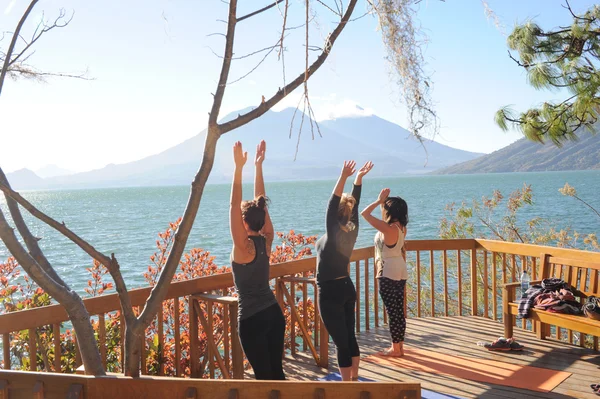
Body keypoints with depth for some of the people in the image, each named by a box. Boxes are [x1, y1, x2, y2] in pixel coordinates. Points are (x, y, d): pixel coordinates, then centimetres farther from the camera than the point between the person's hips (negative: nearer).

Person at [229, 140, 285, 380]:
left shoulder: (244, 246, -16)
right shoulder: (266, 241, 0)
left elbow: (234, 205, -21)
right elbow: (260, 204, 4)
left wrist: (239, 168, -21)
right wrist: (258, 166, 7)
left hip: (252, 319, -7)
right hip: (274, 313, 7)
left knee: (264, 376, 4)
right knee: (276, 371, 16)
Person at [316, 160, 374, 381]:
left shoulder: (333, 233, -18)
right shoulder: (352, 229, 0)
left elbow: (332, 205, -27)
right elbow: (354, 203, 6)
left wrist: (343, 177, -32)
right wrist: (358, 177, 5)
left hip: (330, 292, -8)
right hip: (347, 287, 8)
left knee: (341, 342, 0)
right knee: (350, 337, 17)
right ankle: (354, 379, 30)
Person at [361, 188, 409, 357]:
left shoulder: (387, 228, -19)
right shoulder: (401, 227, 4)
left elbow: (364, 213, -15)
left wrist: (379, 200, -7)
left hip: (388, 273, -8)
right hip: (401, 271, 9)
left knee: (392, 311, 0)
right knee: (399, 311, 13)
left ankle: (395, 348, 9)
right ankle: (400, 346, 22)